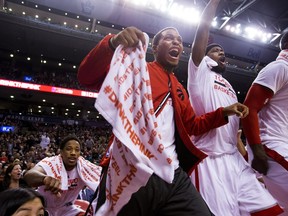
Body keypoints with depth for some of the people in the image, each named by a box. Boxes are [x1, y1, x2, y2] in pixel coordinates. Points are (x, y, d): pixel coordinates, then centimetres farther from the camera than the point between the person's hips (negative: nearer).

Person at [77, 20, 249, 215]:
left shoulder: (179, 90, 24)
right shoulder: (135, 68, 4)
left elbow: (191, 125, 32)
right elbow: (88, 78, -6)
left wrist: (224, 113, 22)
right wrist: (112, 44, -22)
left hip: (172, 176, 6)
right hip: (131, 172, -5)